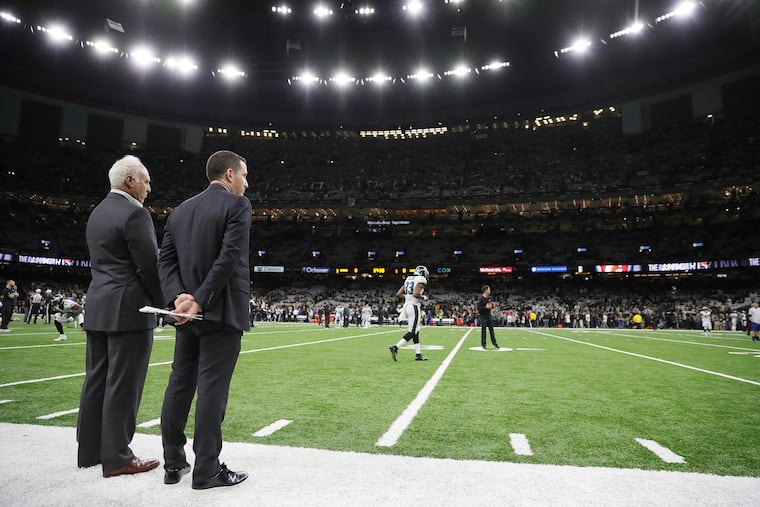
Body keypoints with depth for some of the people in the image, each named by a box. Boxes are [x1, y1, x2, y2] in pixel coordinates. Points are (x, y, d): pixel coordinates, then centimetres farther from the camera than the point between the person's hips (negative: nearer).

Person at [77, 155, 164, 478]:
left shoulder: (97, 212, 15)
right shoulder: (134, 213, -13)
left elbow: (103, 262, 17)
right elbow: (149, 266, -16)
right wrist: (162, 303, -3)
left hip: (98, 308, 9)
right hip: (129, 310, -9)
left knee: (96, 380, 14)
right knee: (123, 385, -2)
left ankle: (90, 450, 24)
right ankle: (117, 458, 6)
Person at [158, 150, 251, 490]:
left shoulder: (180, 210, 14)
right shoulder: (237, 204, -8)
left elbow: (166, 260, 5)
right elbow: (229, 258, -19)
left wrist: (178, 296, -7)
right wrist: (200, 300, -16)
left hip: (189, 313, 7)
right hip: (222, 312, -7)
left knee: (179, 385, 13)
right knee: (212, 389, -1)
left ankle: (173, 463, 24)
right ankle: (206, 470, 8)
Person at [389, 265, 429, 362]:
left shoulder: (408, 279, 16)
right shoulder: (421, 280, -7)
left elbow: (398, 294, 12)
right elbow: (416, 294, -22)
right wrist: (423, 297, -4)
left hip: (407, 305, 9)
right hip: (414, 307, -9)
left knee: (416, 331, 13)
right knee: (412, 332, -7)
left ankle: (418, 354, 16)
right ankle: (395, 347, -16)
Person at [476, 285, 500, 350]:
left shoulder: (490, 298, 6)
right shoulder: (481, 299, -16)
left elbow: (492, 306, 17)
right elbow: (479, 308, -19)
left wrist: (492, 306, -6)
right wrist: (486, 307, -28)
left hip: (489, 315, 6)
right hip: (483, 316, -6)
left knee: (491, 329, 9)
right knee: (483, 330, 0)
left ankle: (494, 343, 16)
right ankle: (483, 344, 9)